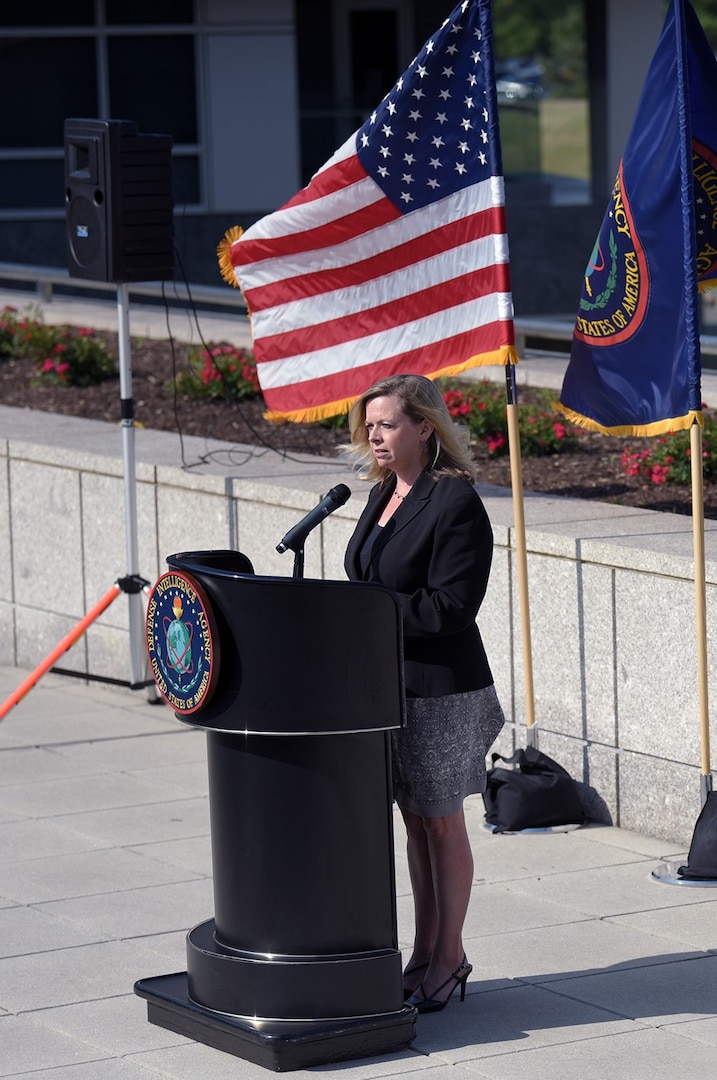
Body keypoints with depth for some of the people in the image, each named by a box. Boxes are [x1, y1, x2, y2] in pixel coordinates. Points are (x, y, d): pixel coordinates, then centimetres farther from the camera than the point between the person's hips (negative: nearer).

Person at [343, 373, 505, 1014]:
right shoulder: (384, 496, 10)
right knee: (414, 819, 14)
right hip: (385, 683, 8)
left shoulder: (457, 504, -16)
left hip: (440, 690, -8)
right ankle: (425, 955, 23)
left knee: (441, 821, 3)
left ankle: (449, 958, 14)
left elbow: (449, 607, -21)